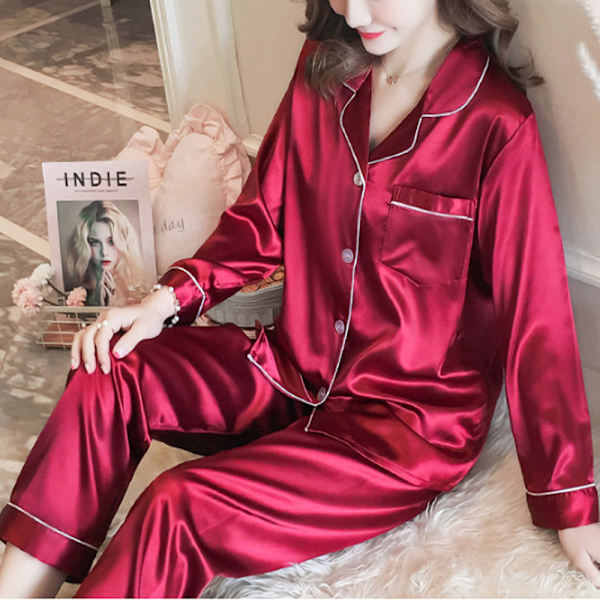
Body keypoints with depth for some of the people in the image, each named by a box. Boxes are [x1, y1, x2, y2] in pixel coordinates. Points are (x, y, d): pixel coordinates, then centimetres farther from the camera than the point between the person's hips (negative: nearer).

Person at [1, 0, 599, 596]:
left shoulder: (497, 126, -18)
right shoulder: (324, 66, 0)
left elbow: (536, 319, -15)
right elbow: (261, 216, 10)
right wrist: (170, 298, -7)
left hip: (412, 419, -6)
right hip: (295, 364, 6)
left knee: (178, 508, -23)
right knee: (107, 376, -14)